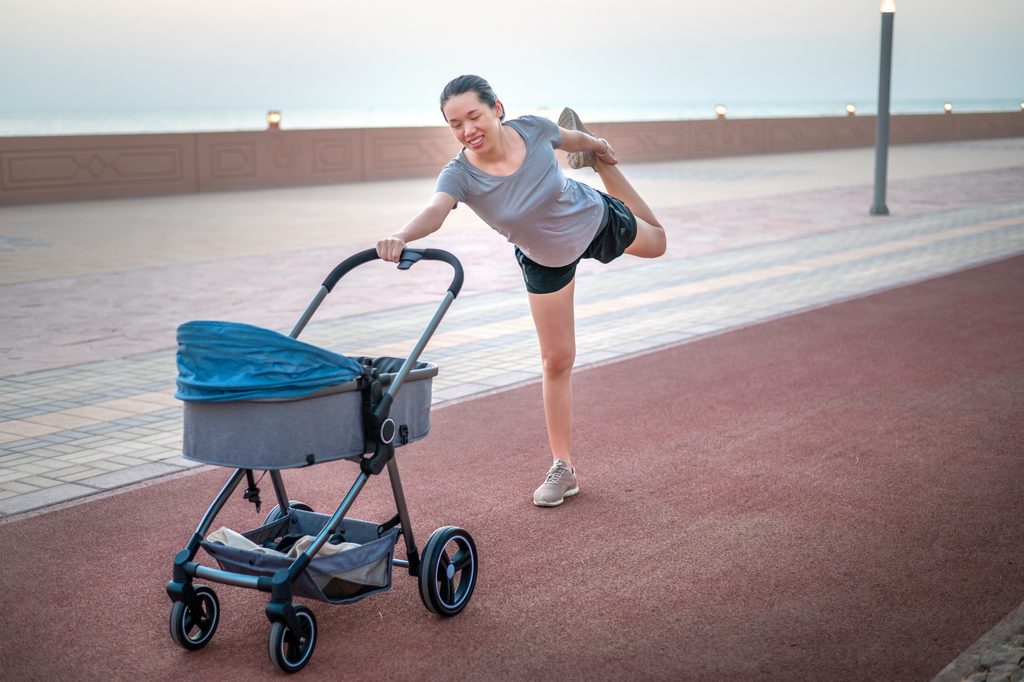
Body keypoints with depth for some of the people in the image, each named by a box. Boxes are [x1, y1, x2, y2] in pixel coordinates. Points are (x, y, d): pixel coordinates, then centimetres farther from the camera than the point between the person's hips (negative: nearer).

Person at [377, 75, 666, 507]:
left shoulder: (531, 129, -31)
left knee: (655, 241, 32)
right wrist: (401, 237, -77)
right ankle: (563, 468, 15)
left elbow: (569, 138, -8)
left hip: (595, 217, 1)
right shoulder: (460, 175, -35)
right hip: (546, 262, -1)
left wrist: (597, 146, 13)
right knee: (556, 361, 3)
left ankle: (600, 165, 52)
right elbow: (435, 211, -55)